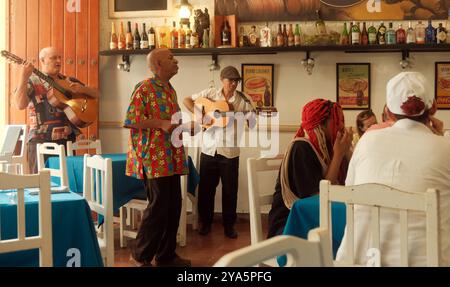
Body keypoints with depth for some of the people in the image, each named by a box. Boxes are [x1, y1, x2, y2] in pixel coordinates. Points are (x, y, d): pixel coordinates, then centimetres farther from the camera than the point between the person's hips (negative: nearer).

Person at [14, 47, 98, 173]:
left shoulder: (69, 81, 15)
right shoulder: (32, 81, 1)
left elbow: (96, 94, 16)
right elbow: (20, 105, -14)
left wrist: (82, 89, -4)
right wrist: (23, 77, -23)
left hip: (68, 138, 5)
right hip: (41, 139, -4)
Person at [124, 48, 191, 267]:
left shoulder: (170, 90, 17)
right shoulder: (144, 88, -10)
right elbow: (131, 120, -16)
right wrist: (160, 124, -22)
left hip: (171, 159, 9)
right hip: (154, 159, -9)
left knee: (173, 206, 10)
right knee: (159, 206, -5)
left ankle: (166, 255, 21)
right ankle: (140, 254, 12)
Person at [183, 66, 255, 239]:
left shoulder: (243, 101, 0)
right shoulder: (210, 94, 2)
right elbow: (187, 100, 5)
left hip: (230, 152, 0)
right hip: (209, 150, 1)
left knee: (230, 189, 5)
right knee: (206, 188, 8)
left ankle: (229, 225, 21)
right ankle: (206, 223, 25)